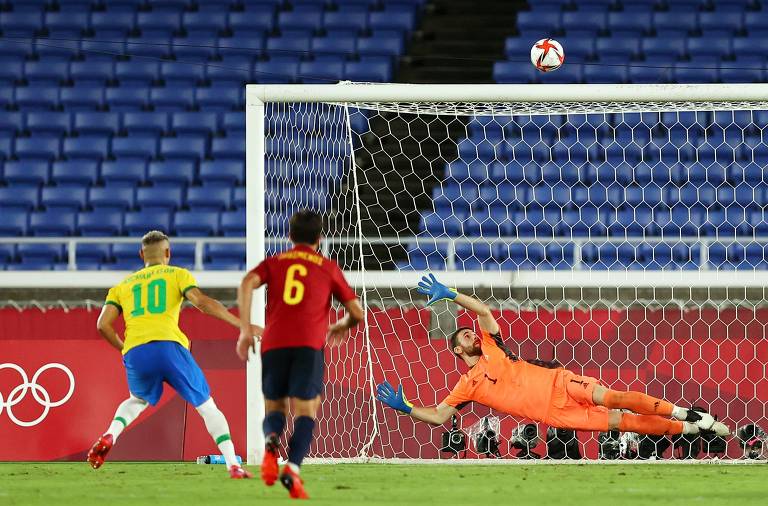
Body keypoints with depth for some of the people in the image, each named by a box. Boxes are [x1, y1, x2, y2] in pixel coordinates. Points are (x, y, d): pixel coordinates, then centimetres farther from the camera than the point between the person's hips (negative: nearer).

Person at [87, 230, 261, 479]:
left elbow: (103, 325, 13)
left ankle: (109, 437, 6)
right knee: (207, 406, 8)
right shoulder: (177, 274, 17)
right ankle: (233, 465, -6)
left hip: (135, 353, 3)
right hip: (169, 346, -3)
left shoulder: (124, 285, 26)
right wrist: (242, 325, -3)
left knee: (138, 400, 32)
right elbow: (203, 302, -1)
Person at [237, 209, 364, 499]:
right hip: (309, 344, -2)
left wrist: (245, 330, 0)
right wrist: (341, 327, 39)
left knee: (274, 408, 14)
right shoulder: (328, 268, 18)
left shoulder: (274, 263, 21)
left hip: (273, 344, 2)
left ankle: (272, 441, -23)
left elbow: (247, 284, 0)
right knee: (305, 410, -3)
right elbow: (357, 313, 17)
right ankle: (292, 469, -29)